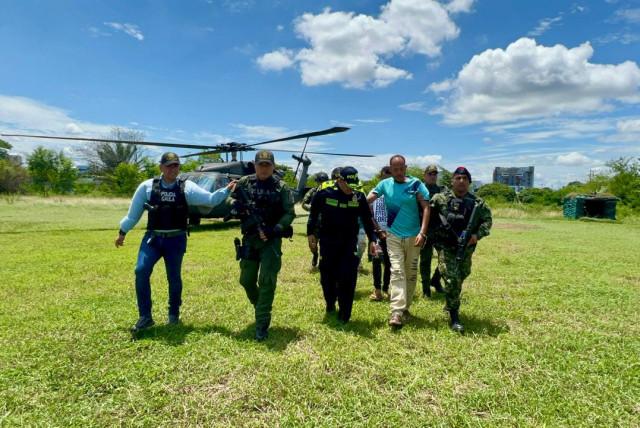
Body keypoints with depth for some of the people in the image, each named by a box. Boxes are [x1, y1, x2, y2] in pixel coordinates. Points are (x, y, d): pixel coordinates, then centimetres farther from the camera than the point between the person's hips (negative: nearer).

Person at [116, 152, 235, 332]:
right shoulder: (147, 186, 0)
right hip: (152, 237, 1)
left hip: (176, 240, 0)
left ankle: (174, 313, 31)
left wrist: (226, 189, -24)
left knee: (174, 277, 9)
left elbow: (210, 199, -9)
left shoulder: (187, 187, -3)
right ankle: (145, 317, 1)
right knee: (141, 271, -14)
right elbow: (134, 212, 8)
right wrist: (122, 232, 14)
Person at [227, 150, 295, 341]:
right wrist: (235, 205, -12)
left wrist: (276, 229, -21)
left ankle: (262, 324, 3)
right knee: (246, 280, 11)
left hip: (271, 240, -3)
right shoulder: (244, 182, 4)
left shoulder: (281, 187, -4)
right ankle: (261, 308, 39)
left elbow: (289, 213, -5)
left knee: (267, 281, -6)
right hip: (250, 238, 4)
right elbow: (229, 198, 12)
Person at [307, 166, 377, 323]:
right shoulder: (324, 194, -9)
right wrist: (311, 234, 3)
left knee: (348, 279, -6)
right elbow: (313, 215, 4)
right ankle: (330, 304, 38)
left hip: (349, 242, 1)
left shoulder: (359, 197, -3)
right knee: (328, 277, 9)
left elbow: (367, 219, 6)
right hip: (328, 242, 0)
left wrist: (372, 240, 3)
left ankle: (344, 315, 8)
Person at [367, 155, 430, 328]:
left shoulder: (415, 183, -5)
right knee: (397, 272, -8)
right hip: (393, 236, 0)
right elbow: (366, 200, -6)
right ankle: (397, 312, -13)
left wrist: (422, 232, -16)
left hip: (413, 236, 1)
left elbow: (426, 208, -7)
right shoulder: (385, 184, -1)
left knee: (411, 273, 10)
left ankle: (405, 308, 25)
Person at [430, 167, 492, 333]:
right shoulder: (440, 198, -6)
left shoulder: (477, 202, 3)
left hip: (466, 249, 4)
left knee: (460, 278, 19)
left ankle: (450, 304, 44)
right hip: (446, 247, -4)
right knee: (452, 280, -12)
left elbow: (487, 220, 6)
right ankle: (454, 317, -2)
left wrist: (478, 235, -10)